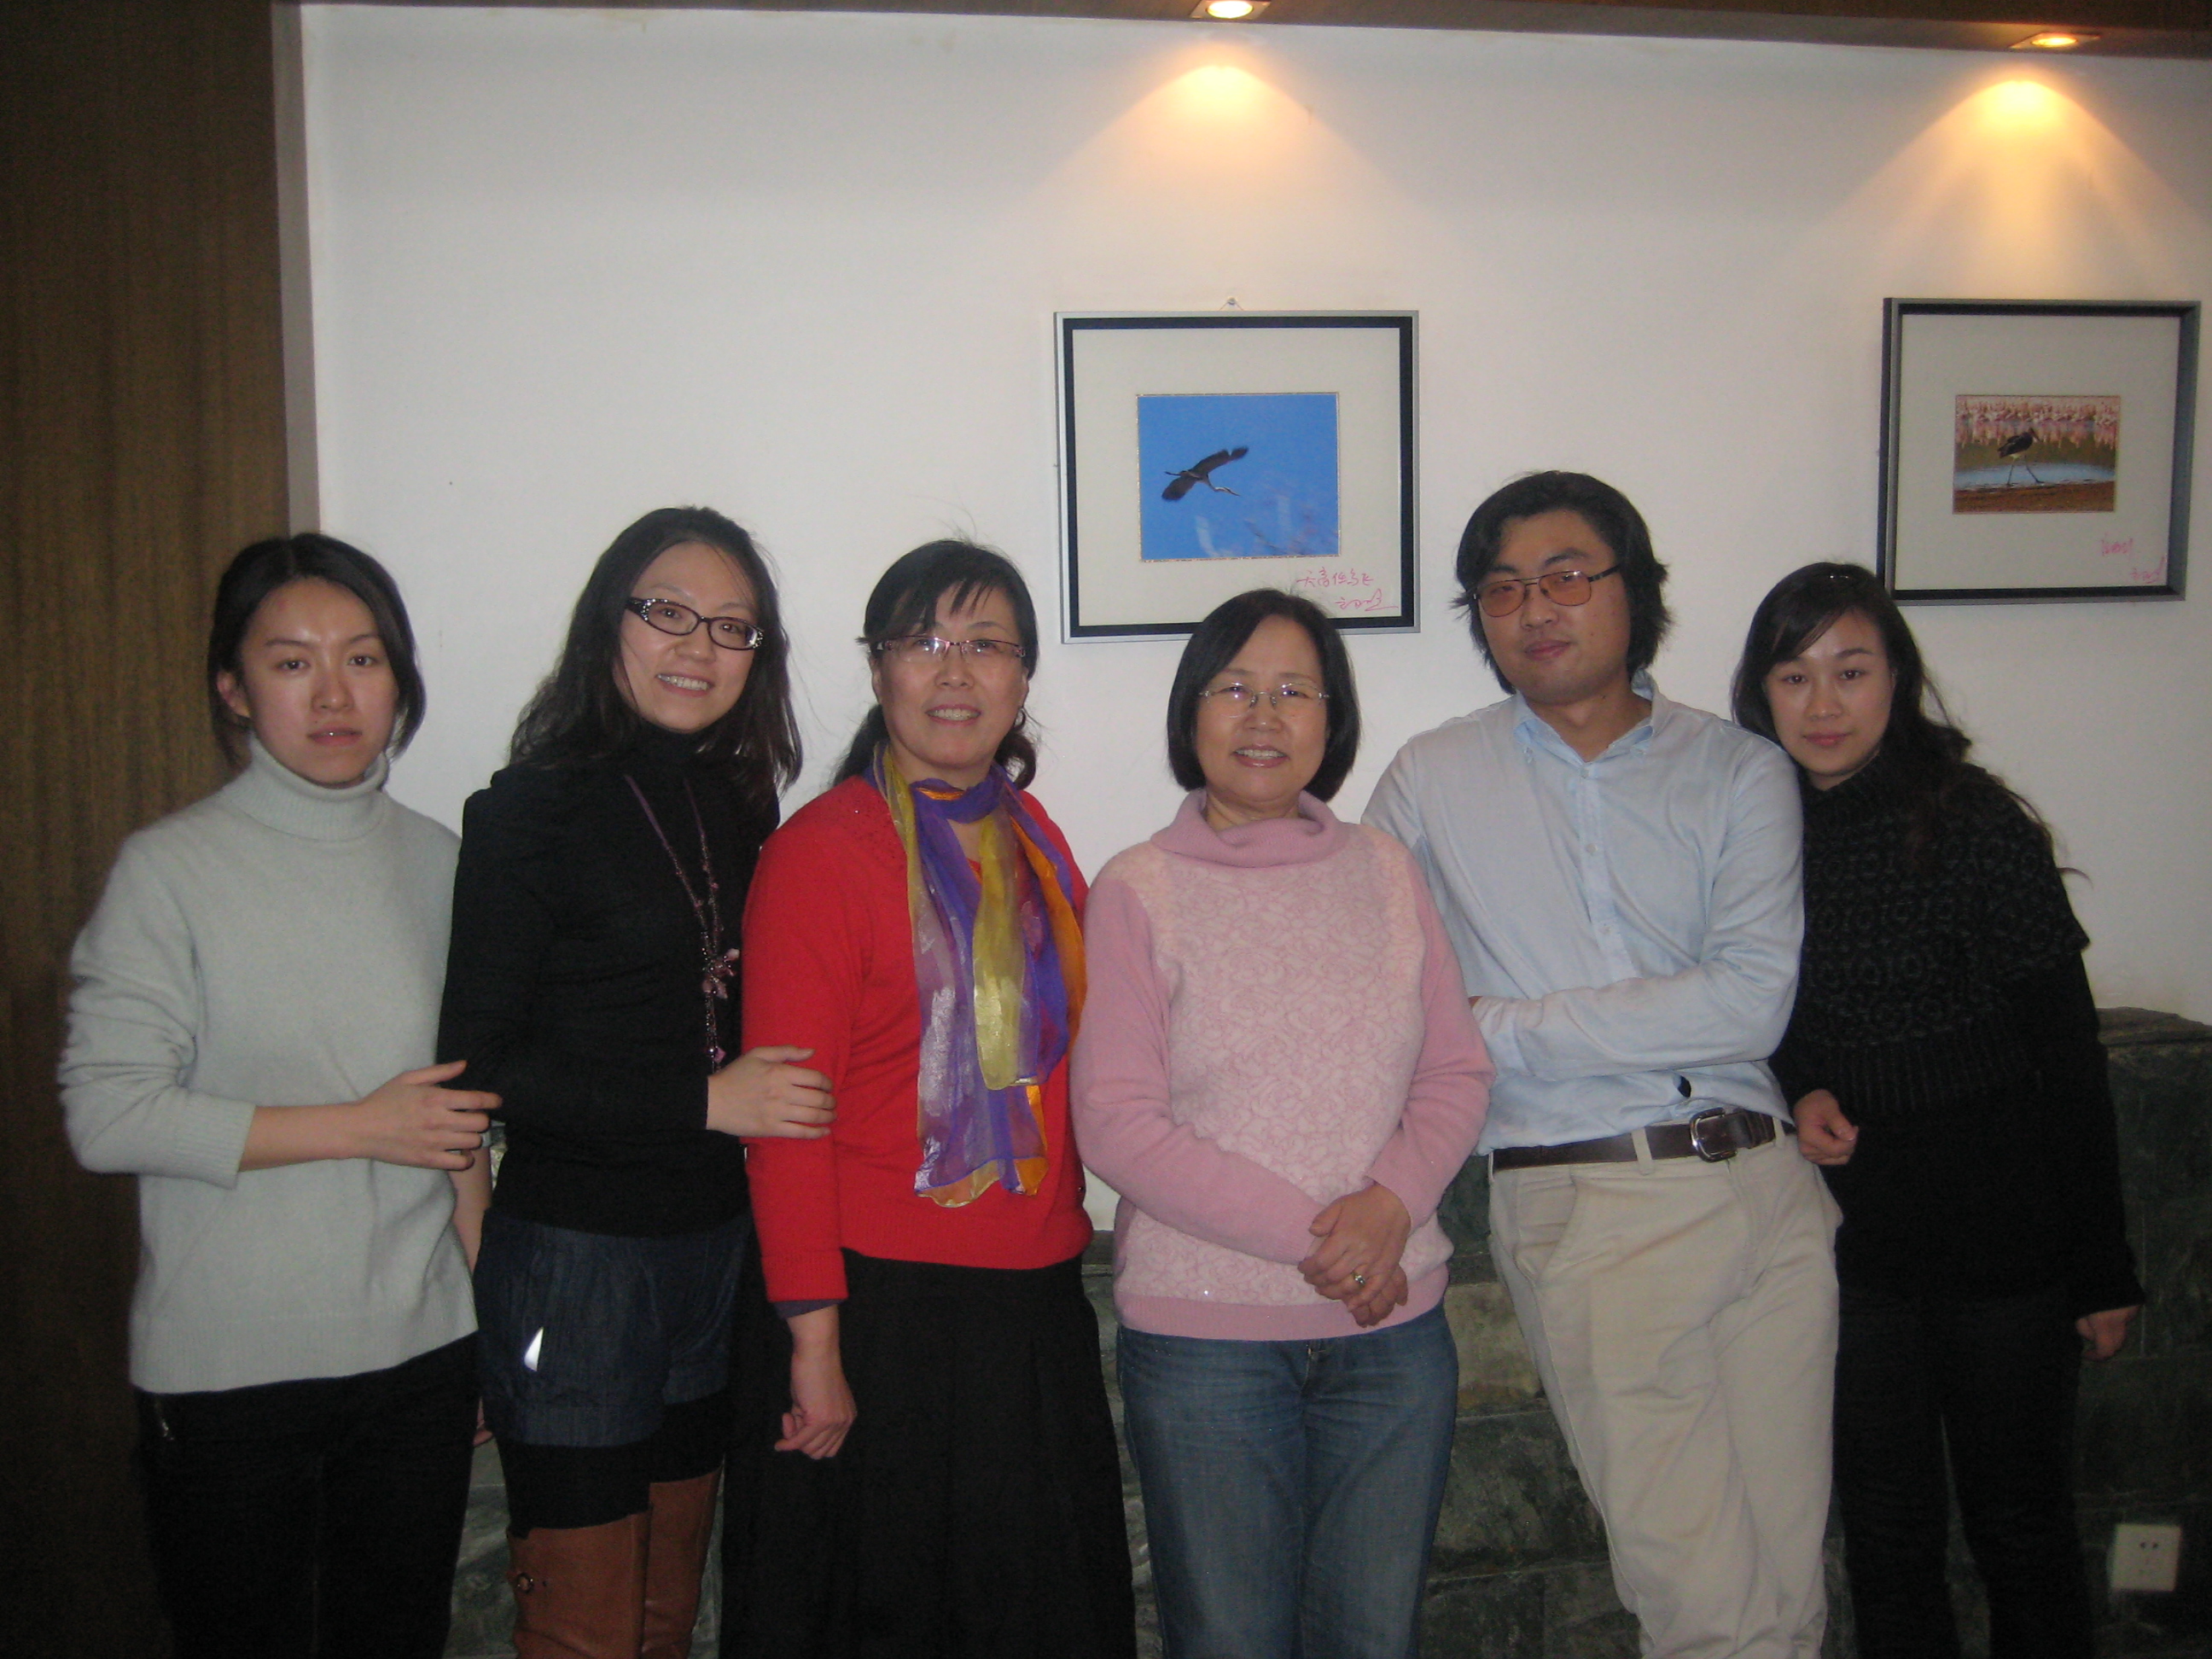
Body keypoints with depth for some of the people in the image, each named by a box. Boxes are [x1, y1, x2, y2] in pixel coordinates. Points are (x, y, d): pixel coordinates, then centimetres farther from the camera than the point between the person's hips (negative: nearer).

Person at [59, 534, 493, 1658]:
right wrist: (363, 1126, -15)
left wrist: (490, 1312, 11)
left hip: (419, 1354, 4)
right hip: (228, 1373, -4)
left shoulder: (434, 860, 5)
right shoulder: (171, 869, -8)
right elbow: (107, 1114, -14)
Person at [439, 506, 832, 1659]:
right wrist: (703, 1100, -16)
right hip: (573, 1252, -6)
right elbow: (477, 1068, -13)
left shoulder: (738, 807, 9)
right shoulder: (533, 812, -9)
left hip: (714, 1248, 6)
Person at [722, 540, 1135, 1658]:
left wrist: (1062, 1225, 10)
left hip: (1036, 1311, 6)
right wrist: (814, 1344, -16)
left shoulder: (1034, 843, 10)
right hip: (881, 1307, -6)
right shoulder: (822, 850, -11)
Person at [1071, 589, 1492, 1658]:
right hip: (1204, 1334, -3)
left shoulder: (1384, 871, 7)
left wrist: (1391, 1205, -12)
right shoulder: (1137, 891, -4)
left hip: (1395, 1327, 3)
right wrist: (1306, 1238, -15)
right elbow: (1115, 1125, -10)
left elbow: (1458, 1074, 8)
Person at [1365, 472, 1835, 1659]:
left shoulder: (1741, 772, 6)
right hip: (1582, 1204, -2)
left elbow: (1750, 1001, -6)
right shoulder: (1432, 781, 7)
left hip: (1760, 1189, 2)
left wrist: (1504, 1026, -7)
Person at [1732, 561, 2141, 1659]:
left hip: (2002, 1237, -3)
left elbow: (2067, 1060, -8)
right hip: (1850, 1232, 3)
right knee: (1885, 1530, 13)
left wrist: (2102, 1269, -7)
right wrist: (1798, 1094, -7)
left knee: (2019, 1526, 10)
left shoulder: (1974, 823, -11)